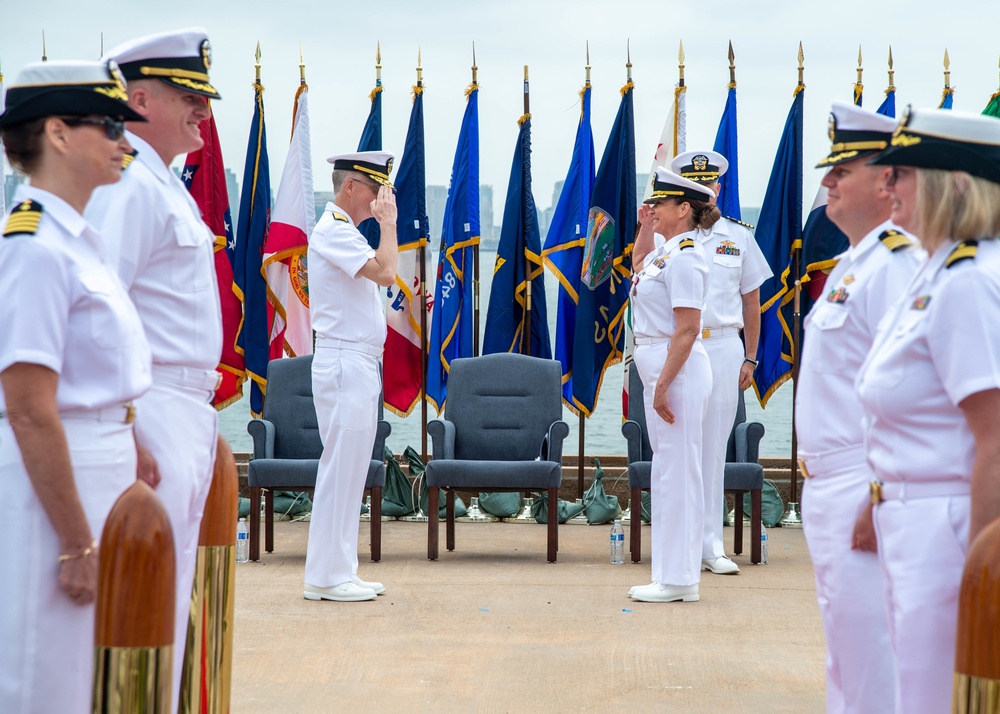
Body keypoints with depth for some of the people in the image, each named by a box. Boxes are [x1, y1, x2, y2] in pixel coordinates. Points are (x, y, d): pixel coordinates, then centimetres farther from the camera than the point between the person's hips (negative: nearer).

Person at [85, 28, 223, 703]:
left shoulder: (166, 187, 18)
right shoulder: (130, 185, -14)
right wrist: (129, 435, -24)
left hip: (186, 415, 10)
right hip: (154, 416, -10)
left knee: (171, 591, 16)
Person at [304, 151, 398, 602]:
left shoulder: (345, 231, 20)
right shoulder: (332, 231, -12)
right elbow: (385, 272, -25)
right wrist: (388, 223, -15)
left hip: (358, 365, 10)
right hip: (344, 363, -10)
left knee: (350, 466, 11)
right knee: (340, 465, -7)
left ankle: (339, 572, 16)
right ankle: (325, 577, -2)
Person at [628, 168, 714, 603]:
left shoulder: (684, 257, -16)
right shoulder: (666, 250, 13)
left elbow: (687, 328, -22)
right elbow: (638, 267, 38)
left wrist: (664, 386, -23)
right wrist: (645, 228, 24)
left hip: (678, 371, -10)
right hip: (659, 370, 10)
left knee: (677, 471, -5)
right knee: (666, 472, 13)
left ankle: (679, 579, 0)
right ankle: (672, 572, 21)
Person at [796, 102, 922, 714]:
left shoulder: (898, 262, -17)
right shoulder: (854, 262, 16)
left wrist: (881, 501, -25)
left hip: (864, 490, -11)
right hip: (829, 482, 11)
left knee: (870, 654, -5)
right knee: (845, 658, 19)